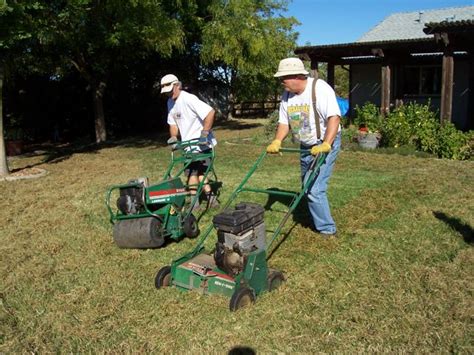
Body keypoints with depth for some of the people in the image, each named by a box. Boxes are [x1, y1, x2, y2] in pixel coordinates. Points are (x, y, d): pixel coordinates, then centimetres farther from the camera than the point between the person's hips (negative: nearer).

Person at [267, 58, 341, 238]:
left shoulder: (320, 88, -20)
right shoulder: (287, 95, 2)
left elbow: (334, 117, -27)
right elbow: (284, 122, 6)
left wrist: (326, 145, -37)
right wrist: (277, 142, -12)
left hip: (325, 144, -8)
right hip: (306, 146, 8)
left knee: (315, 190, -14)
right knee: (307, 187, 15)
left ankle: (327, 230, 1)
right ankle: (317, 220, 34)